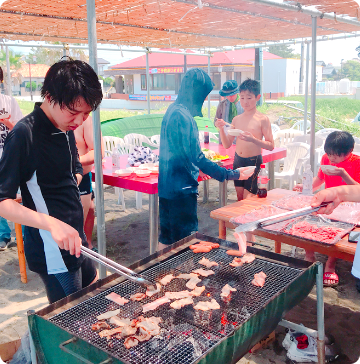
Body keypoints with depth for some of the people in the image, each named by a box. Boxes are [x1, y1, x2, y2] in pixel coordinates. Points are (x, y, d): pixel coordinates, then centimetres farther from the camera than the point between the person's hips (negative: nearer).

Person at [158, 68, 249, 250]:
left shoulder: (172, 111, 11)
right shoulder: (182, 116, -20)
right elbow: (195, 158, -24)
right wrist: (231, 174, -22)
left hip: (167, 186, 10)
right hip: (181, 189, -10)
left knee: (166, 238, 19)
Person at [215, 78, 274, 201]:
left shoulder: (262, 119, -7)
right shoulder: (236, 119, 7)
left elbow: (270, 146, -10)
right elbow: (227, 145, 6)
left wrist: (253, 139, -25)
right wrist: (221, 129, -9)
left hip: (254, 161, -5)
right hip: (237, 161, 5)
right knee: (240, 198, 12)